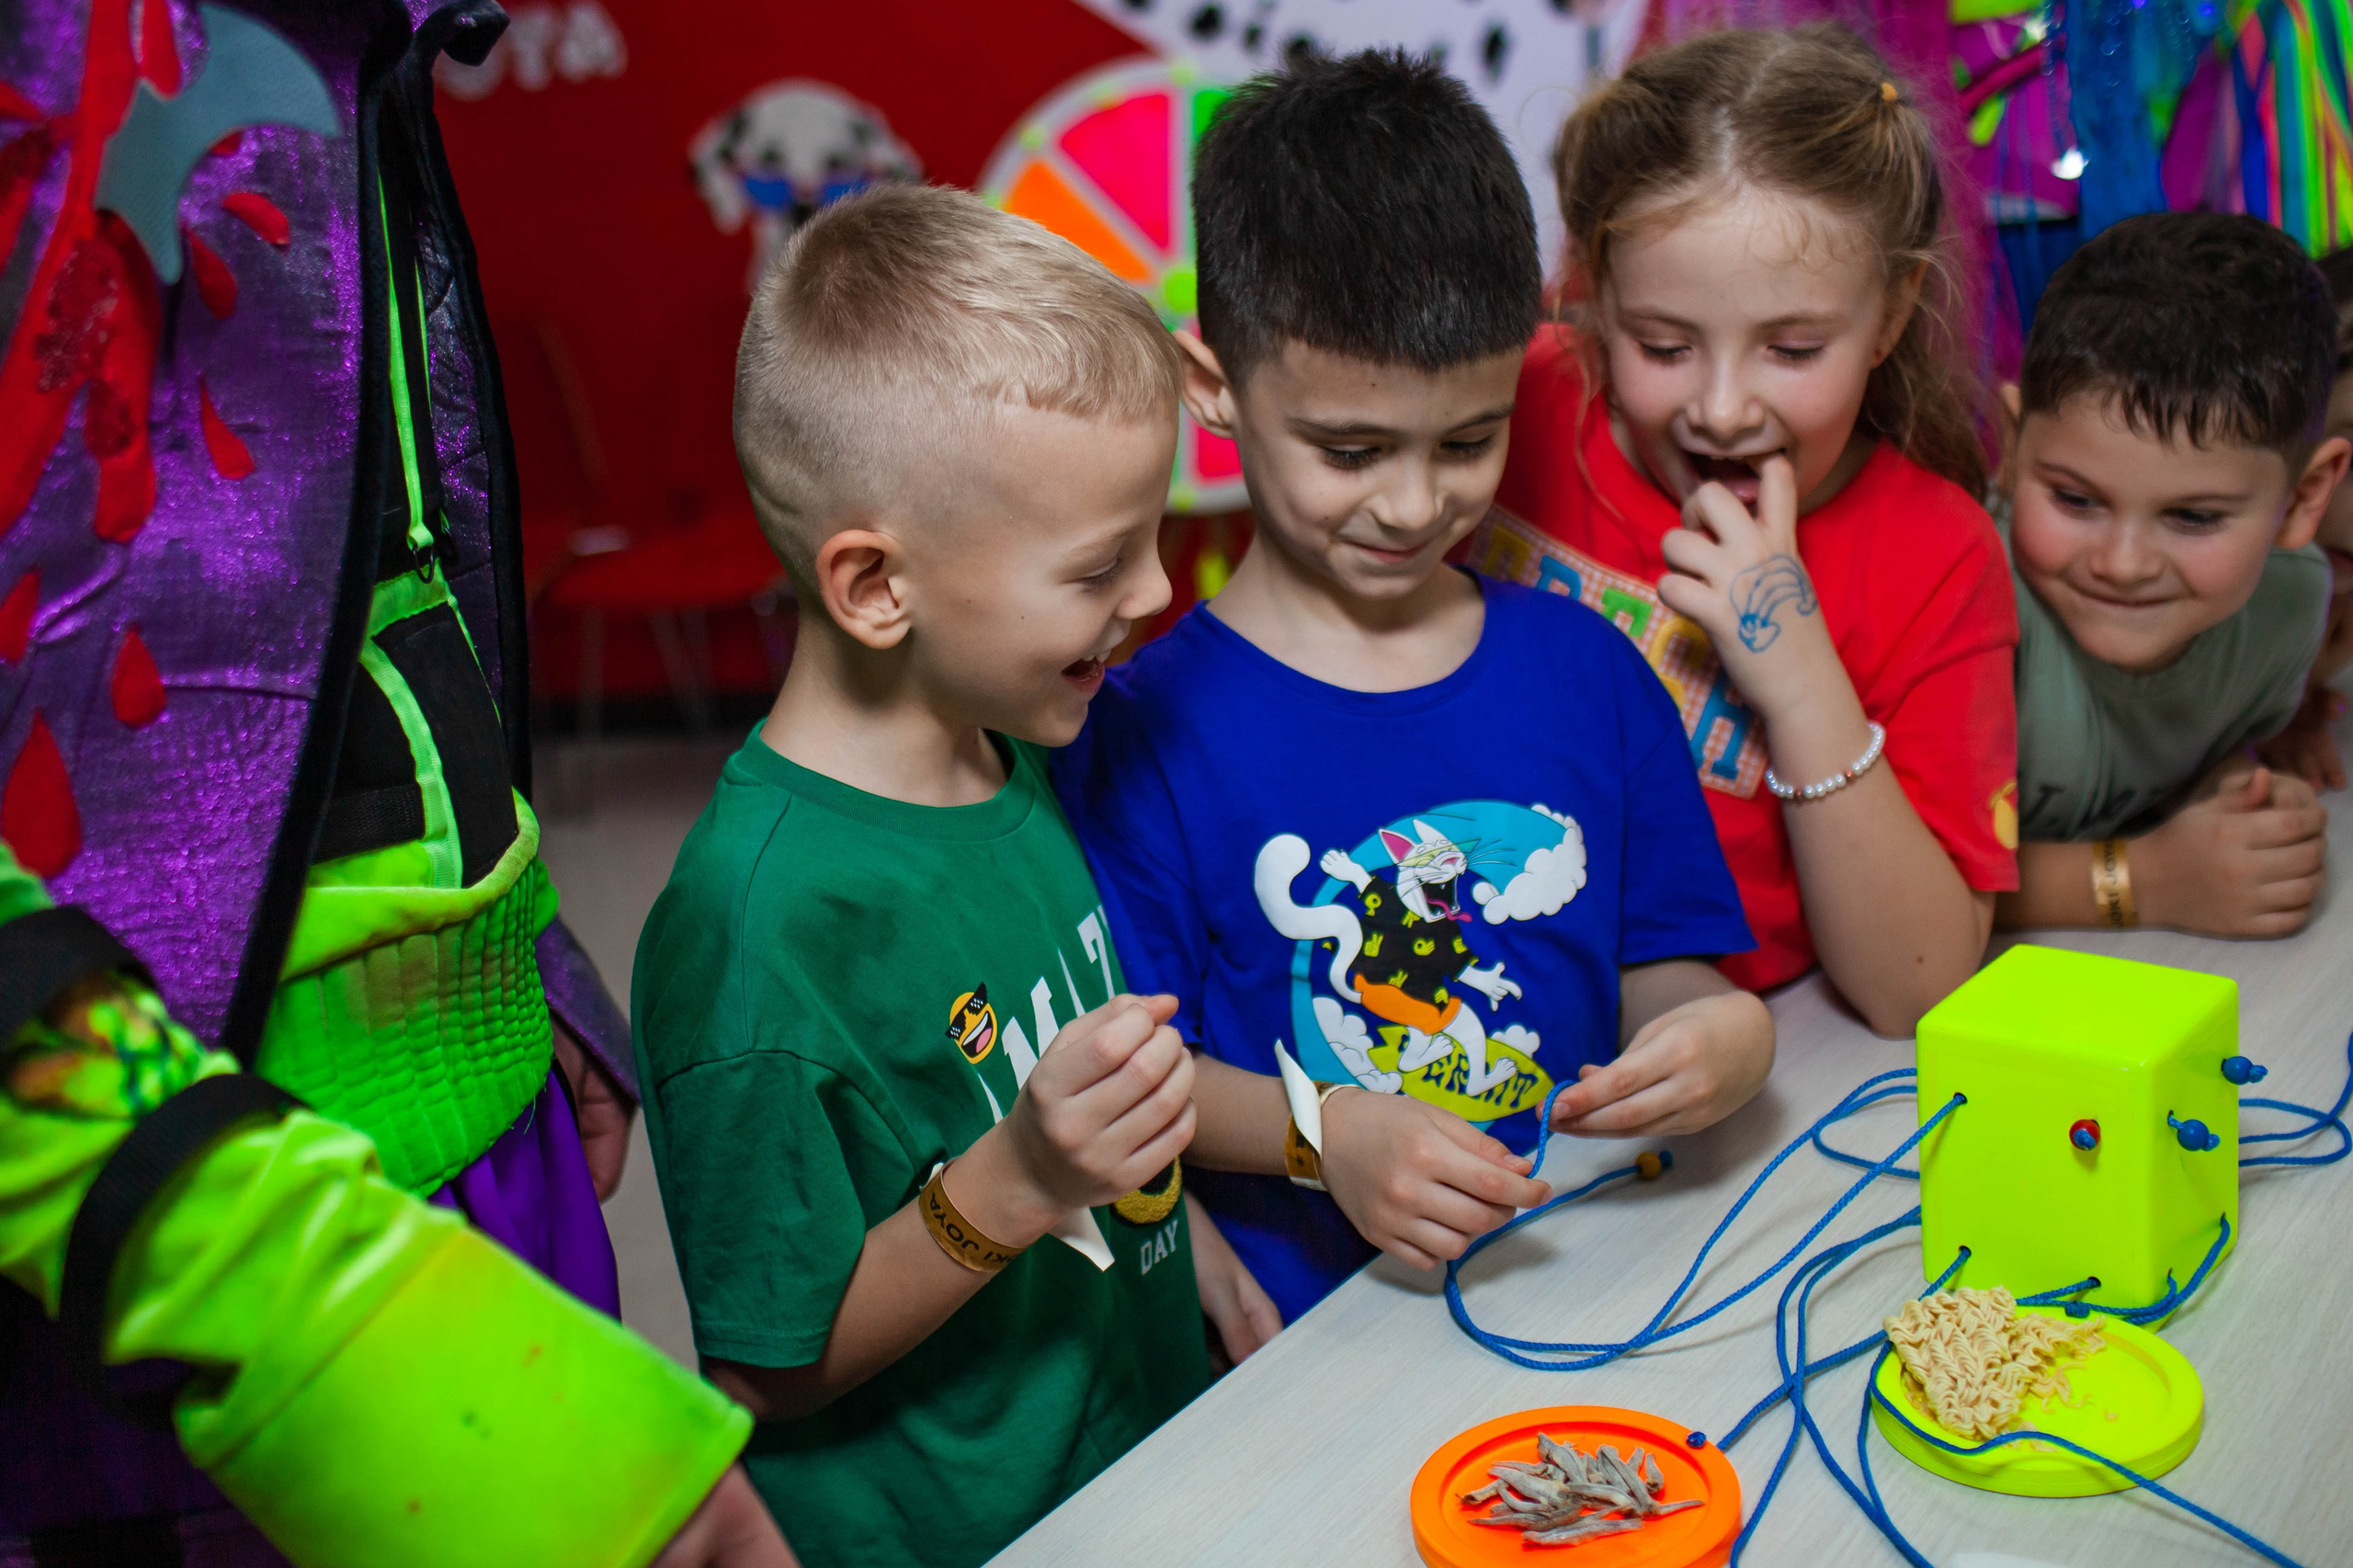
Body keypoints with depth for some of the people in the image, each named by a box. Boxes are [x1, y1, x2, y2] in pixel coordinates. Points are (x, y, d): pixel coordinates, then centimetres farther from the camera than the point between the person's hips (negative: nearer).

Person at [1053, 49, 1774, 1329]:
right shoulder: (1149, 728, -6)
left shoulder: (1587, 671, 7)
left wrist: (1723, 1031, -8)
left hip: (1578, 1283, 4)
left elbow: (1658, 968, 12)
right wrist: (1320, 1132, -18)